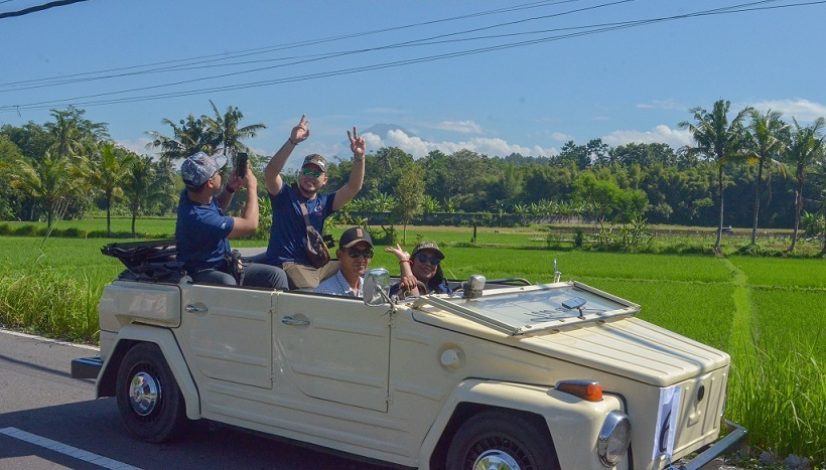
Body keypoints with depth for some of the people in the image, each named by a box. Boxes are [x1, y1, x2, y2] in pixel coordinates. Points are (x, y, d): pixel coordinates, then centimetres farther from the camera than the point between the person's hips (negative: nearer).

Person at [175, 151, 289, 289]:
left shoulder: (189, 195, 0)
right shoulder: (197, 217, -29)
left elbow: (218, 207, 26)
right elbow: (250, 224, -20)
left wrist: (230, 188, 6)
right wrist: (252, 186, -7)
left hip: (224, 267, 9)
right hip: (202, 273, -9)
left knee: (276, 275, -11)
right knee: (227, 283, -43)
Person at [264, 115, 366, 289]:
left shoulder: (324, 202, 13)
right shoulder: (285, 195, 1)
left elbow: (353, 187, 2)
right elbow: (270, 173, -18)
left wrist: (359, 157, -13)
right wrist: (292, 142, -29)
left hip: (316, 266, 6)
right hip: (287, 264, -6)